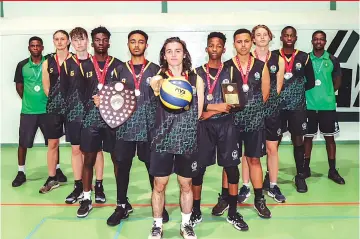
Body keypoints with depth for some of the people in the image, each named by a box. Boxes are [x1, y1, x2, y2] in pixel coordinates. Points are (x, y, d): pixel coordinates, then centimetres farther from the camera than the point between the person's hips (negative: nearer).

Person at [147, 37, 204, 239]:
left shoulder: (196, 80, 4)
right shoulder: (159, 78, -1)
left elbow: (198, 113, 4)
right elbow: (156, 86, -28)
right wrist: (158, 86, -49)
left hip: (188, 141, 1)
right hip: (162, 141, -1)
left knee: (186, 185, 12)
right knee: (159, 185, 7)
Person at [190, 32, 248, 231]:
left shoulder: (230, 72, 7)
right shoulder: (197, 72, 7)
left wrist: (209, 112, -12)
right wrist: (216, 106, -13)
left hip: (226, 124, 0)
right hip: (204, 125, 0)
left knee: (232, 168, 1)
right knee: (198, 168, 2)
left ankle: (233, 214, 14)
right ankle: (196, 212, 17)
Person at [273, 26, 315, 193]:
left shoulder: (304, 57, 4)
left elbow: (311, 82, 8)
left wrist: (297, 90, 1)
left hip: (297, 106, 1)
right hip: (277, 105, -1)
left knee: (298, 140, 6)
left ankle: (300, 176, 17)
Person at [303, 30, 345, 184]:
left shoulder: (332, 60, 3)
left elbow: (337, 80, 10)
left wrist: (328, 93, 1)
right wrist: (306, 92, -4)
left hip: (327, 105, 1)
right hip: (309, 105, 0)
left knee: (329, 137, 6)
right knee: (308, 136, 8)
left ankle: (332, 170, 16)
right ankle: (306, 168, 20)